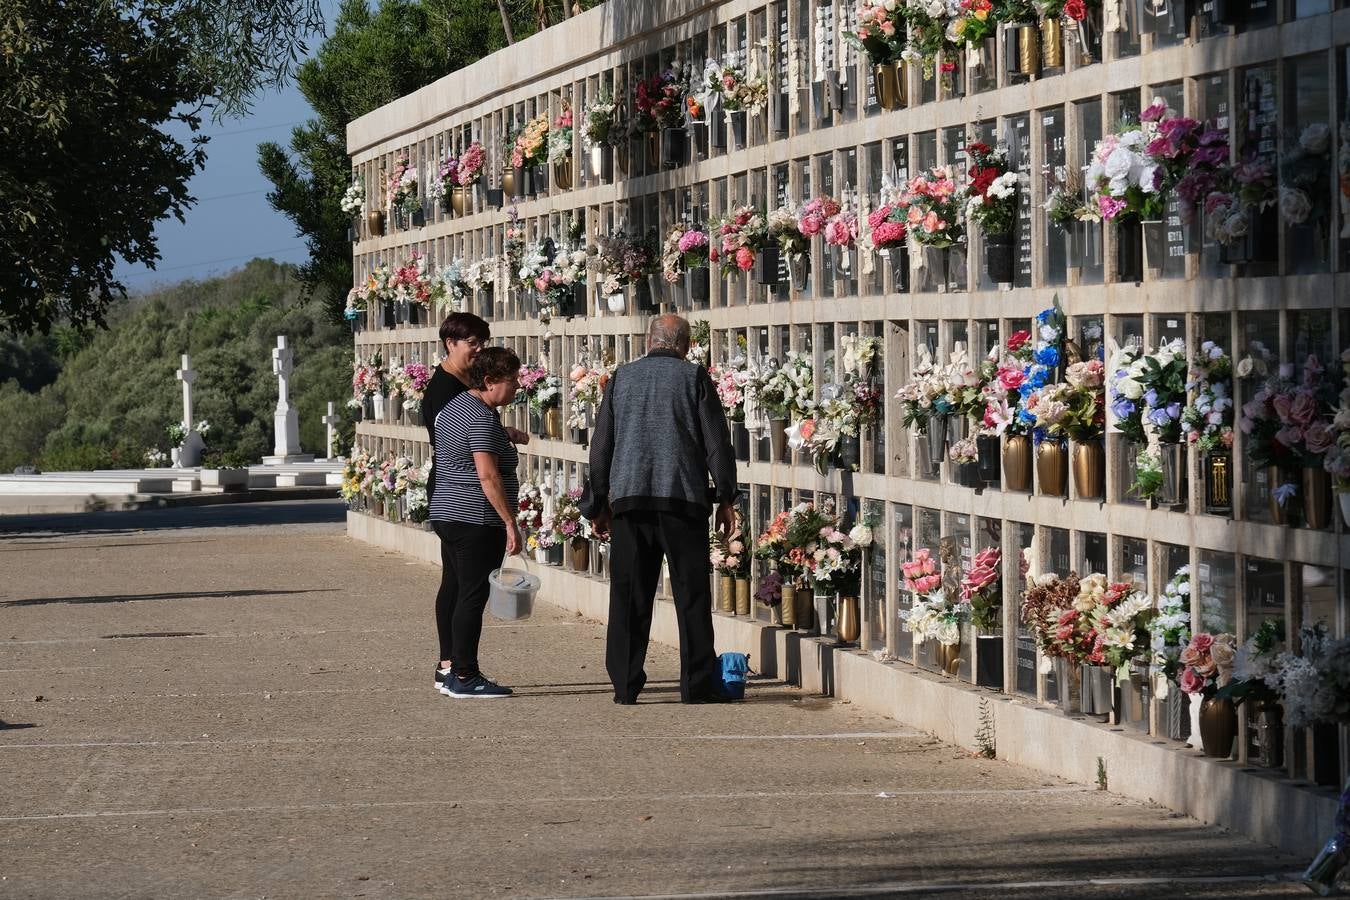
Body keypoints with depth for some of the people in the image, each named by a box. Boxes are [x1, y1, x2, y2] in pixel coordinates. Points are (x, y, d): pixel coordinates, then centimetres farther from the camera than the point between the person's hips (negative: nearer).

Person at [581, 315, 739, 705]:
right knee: (691, 594, 2)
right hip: (684, 497, -2)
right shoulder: (694, 377, 1)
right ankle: (697, 684, 0)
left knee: (629, 596, 5)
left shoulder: (622, 377, 9)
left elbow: (600, 446, 11)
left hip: (629, 498, 2)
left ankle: (625, 684, 3)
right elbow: (716, 442, -1)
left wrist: (597, 505, 17)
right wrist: (726, 498, 6)